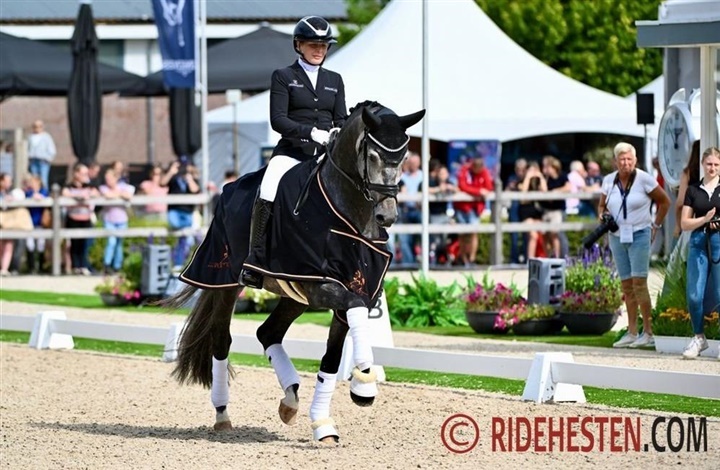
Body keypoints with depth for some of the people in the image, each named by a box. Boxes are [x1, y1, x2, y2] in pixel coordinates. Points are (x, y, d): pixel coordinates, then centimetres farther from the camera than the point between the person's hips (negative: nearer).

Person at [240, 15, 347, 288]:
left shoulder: (335, 81, 19)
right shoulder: (283, 77, 6)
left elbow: (341, 120, 15)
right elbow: (278, 120, -5)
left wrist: (338, 134, -10)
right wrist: (311, 132, -20)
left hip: (326, 154, 4)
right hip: (291, 152, -4)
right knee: (267, 196, -29)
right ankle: (254, 263, -26)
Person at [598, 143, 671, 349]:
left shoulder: (644, 179, -7)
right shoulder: (608, 181, 5)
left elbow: (664, 202, 3)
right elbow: (602, 206, 18)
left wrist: (655, 226, 1)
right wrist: (603, 214, -5)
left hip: (639, 235, -5)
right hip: (617, 237, 5)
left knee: (639, 282, -12)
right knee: (626, 285, 6)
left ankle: (648, 333, -11)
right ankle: (631, 333, 9)